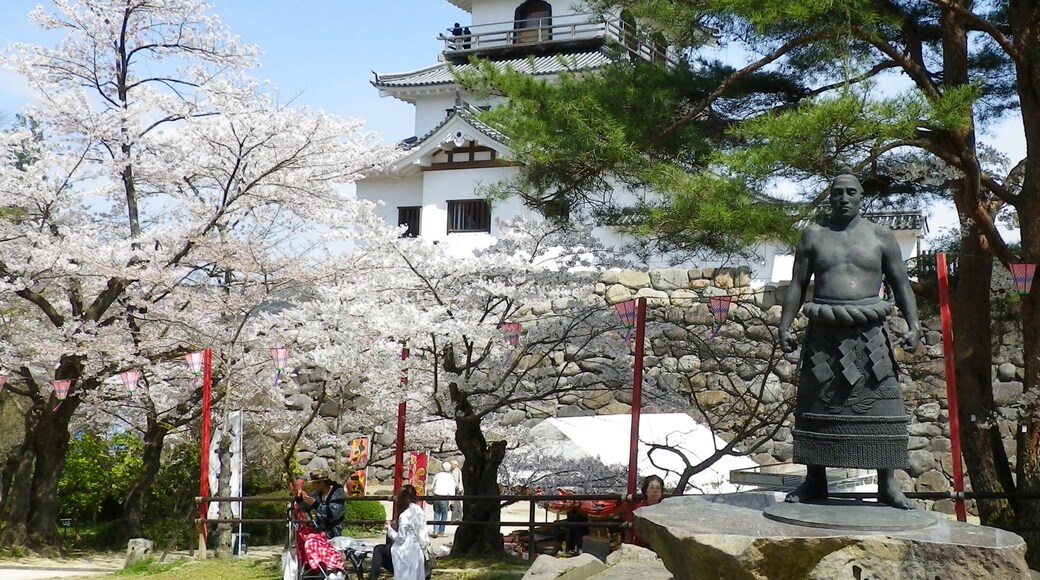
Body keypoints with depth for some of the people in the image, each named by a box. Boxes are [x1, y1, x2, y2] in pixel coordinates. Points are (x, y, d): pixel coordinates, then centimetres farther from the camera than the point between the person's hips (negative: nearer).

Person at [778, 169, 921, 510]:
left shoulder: (881, 237, 9)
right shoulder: (813, 236, 11)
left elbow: (901, 285, 9)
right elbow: (797, 285, 10)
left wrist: (913, 325, -4)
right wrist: (785, 327, 0)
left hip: (869, 333, -1)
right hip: (824, 332, 1)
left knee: (880, 407, -4)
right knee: (818, 406, 3)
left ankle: (887, 485, 2)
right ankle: (815, 481, 12)